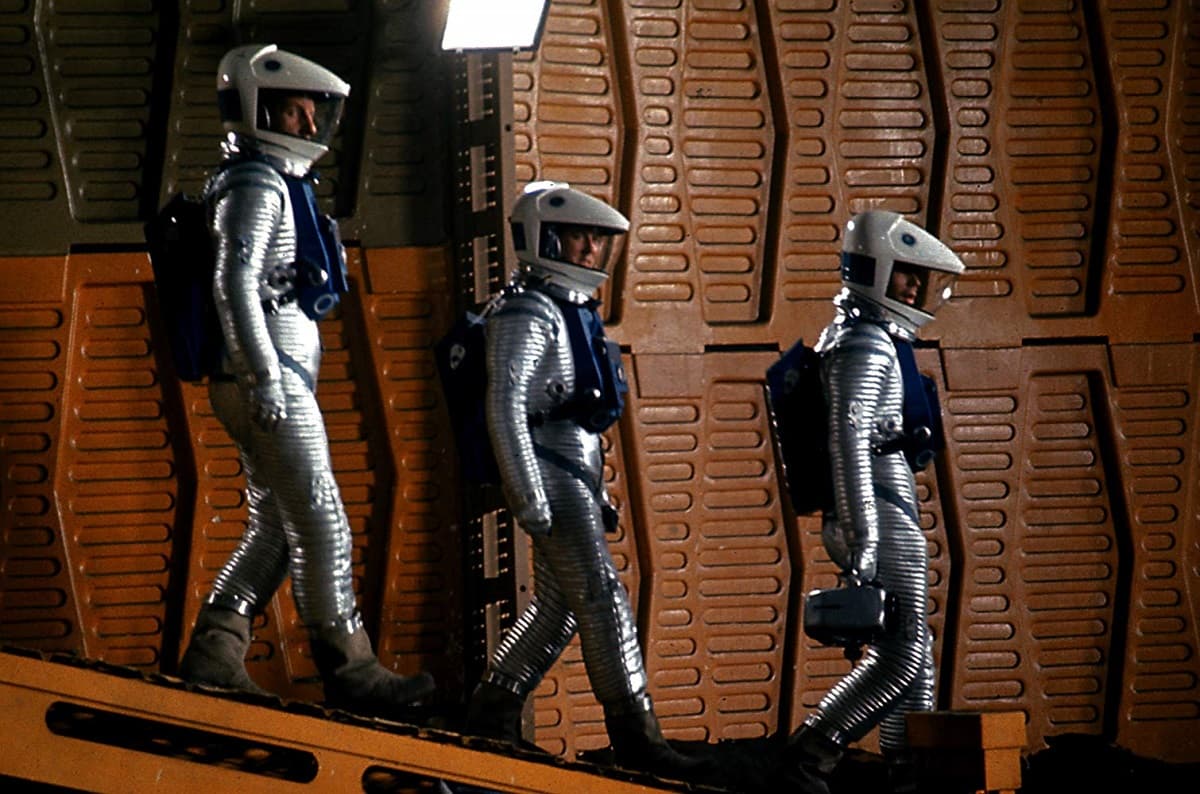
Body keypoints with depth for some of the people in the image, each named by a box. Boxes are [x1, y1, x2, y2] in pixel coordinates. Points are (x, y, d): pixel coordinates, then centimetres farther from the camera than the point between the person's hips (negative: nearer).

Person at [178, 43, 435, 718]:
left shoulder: (279, 184, 21)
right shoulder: (258, 186, -11)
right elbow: (235, 285, -22)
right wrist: (266, 378, -26)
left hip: (278, 384, 10)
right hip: (271, 384, -10)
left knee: (275, 533, 10)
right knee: (323, 528, -7)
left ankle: (213, 657, 7)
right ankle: (351, 673, -3)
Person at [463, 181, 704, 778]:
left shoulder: (574, 310, 18)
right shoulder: (528, 315, -12)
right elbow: (504, 409, -20)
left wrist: (596, 493, 23)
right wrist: (529, 498, -24)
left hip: (577, 475, 10)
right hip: (551, 474, -10)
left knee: (557, 607, 12)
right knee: (602, 600, -12)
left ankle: (490, 713, 19)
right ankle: (634, 734, -12)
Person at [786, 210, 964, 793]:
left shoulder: (873, 339, 19)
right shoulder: (865, 346, -14)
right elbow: (848, 441, -23)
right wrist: (863, 536, -27)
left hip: (888, 514, 10)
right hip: (880, 514, -10)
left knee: (911, 646, 12)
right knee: (901, 652, -11)